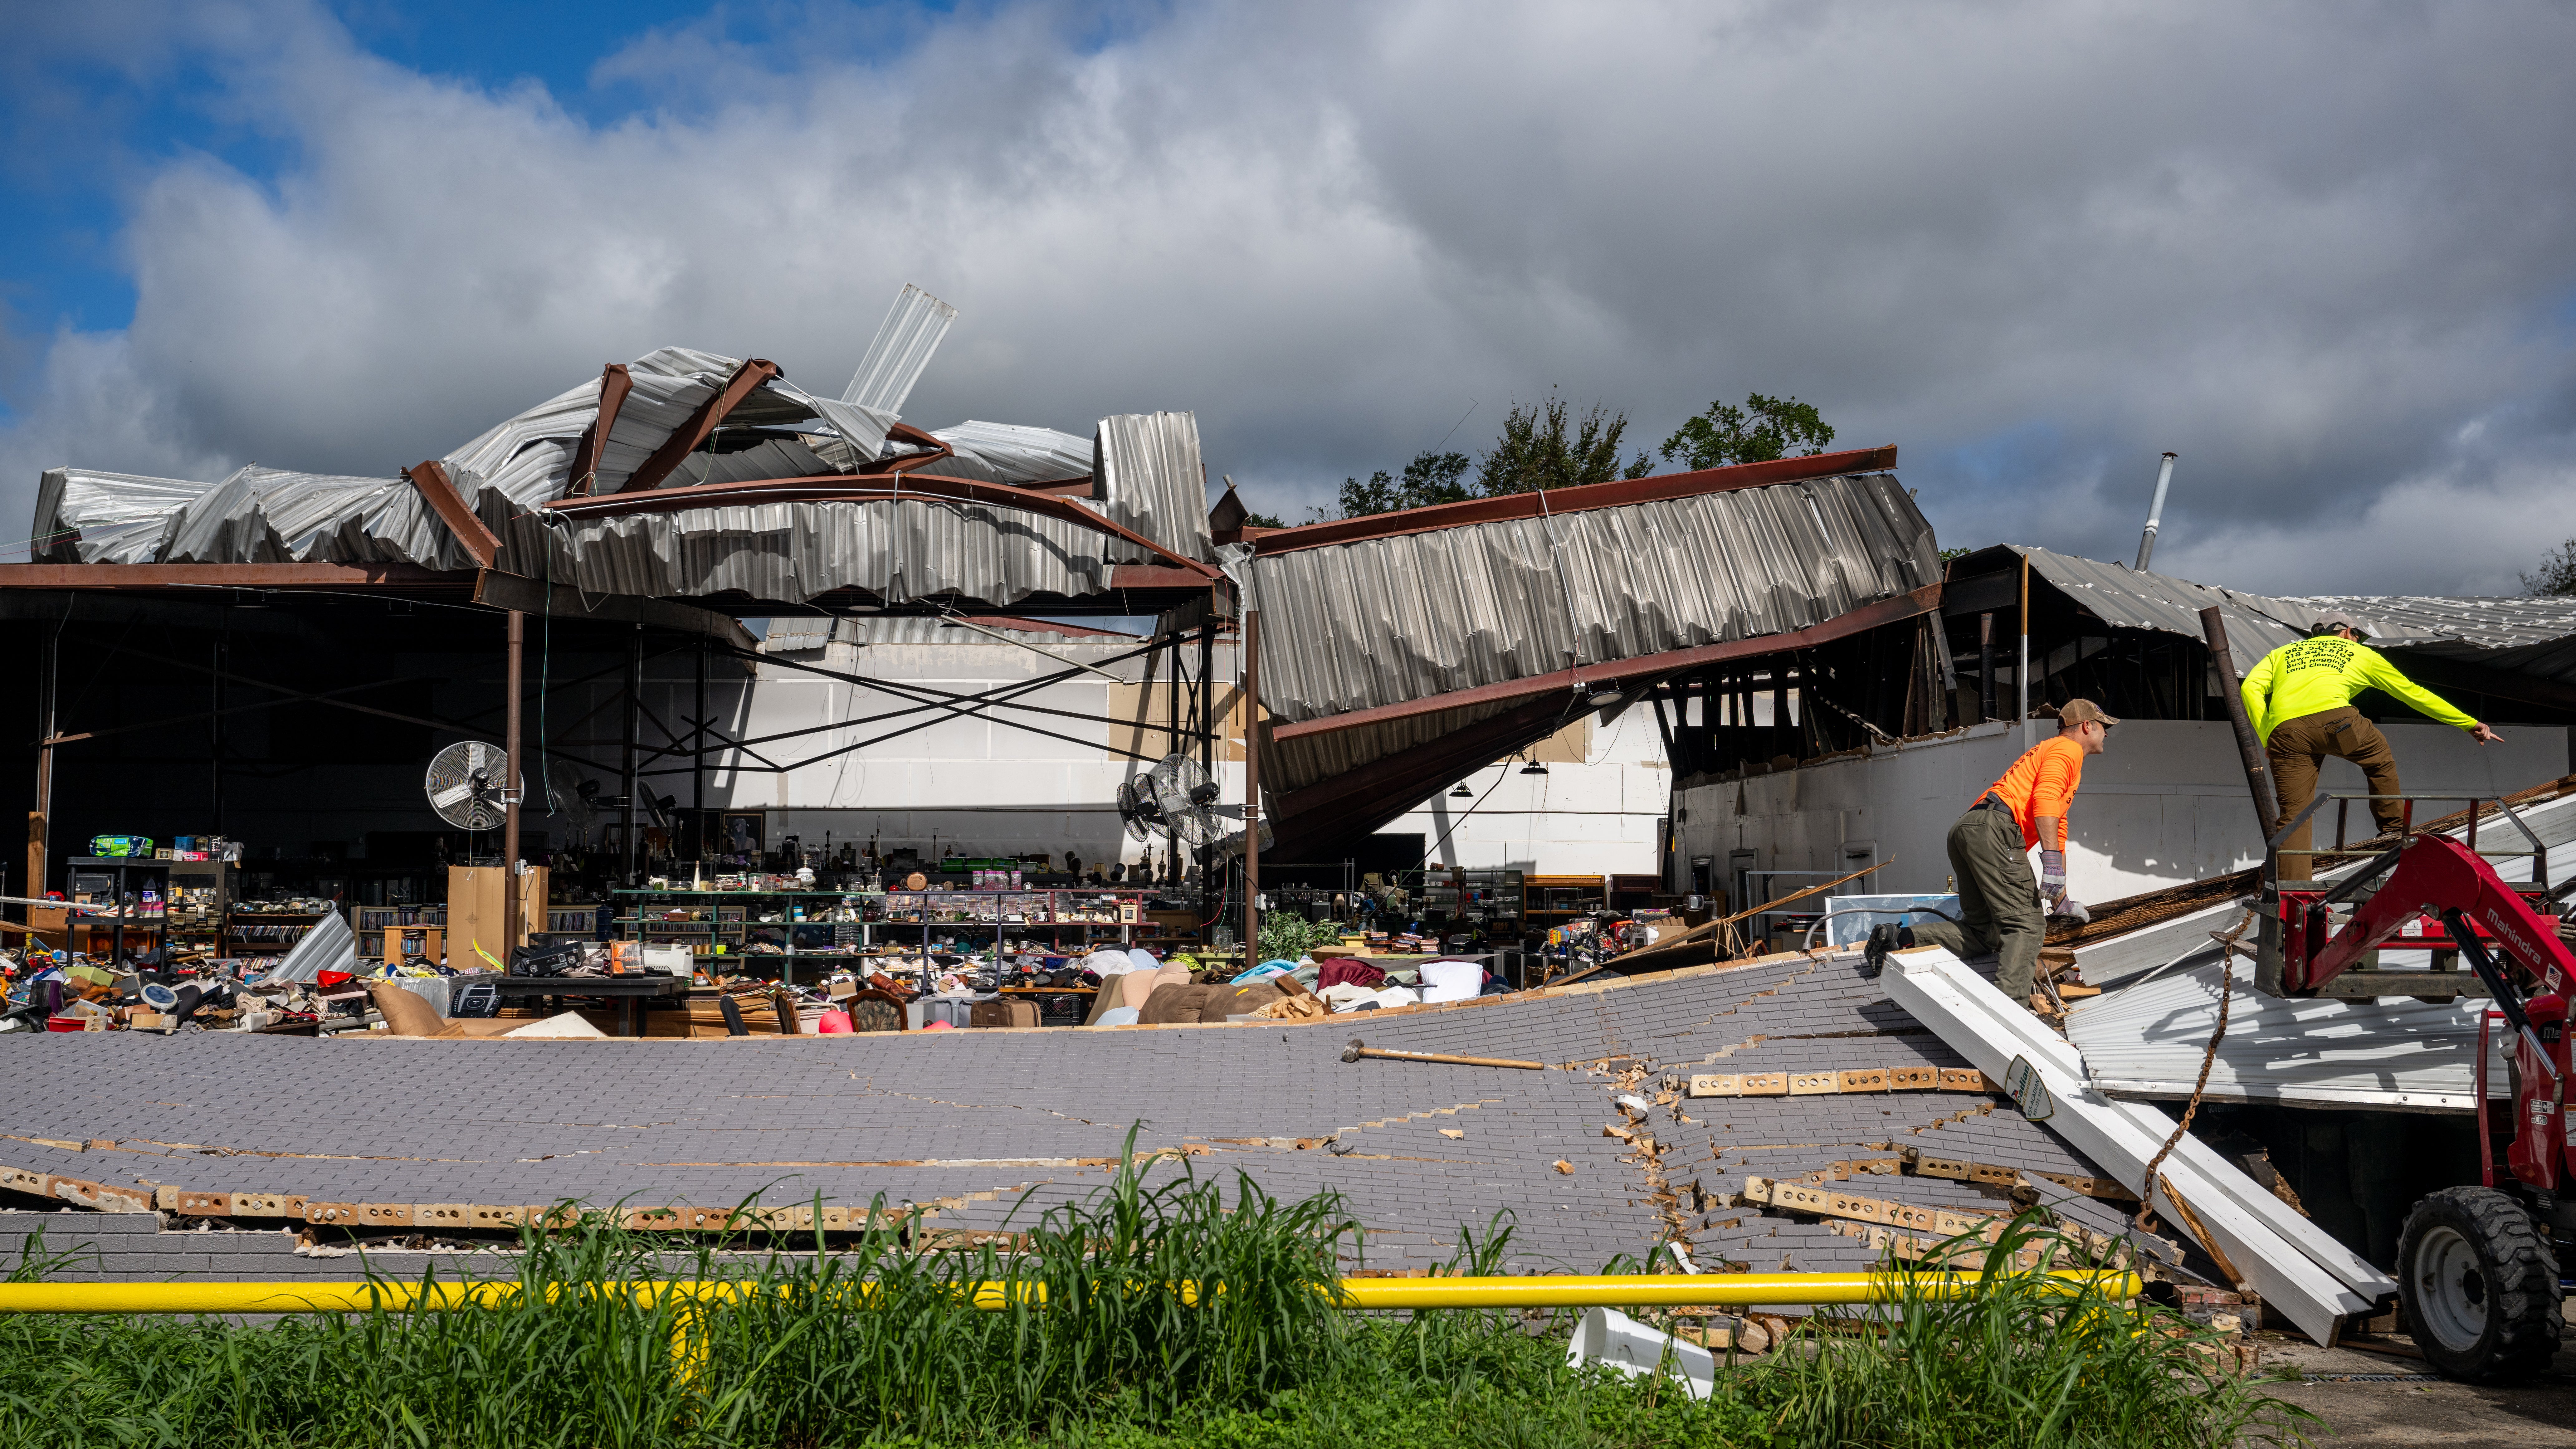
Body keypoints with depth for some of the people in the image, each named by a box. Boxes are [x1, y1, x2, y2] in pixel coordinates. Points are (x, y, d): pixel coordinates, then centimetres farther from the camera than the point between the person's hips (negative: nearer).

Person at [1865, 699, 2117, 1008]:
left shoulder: (2048, 751, 38)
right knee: (2027, 925, -14)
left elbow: (2057, 831, 44)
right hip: (1994, 827, -10)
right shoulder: (2067, 749, 8)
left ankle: (1897, 938, -1)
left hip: (1965, 831, 10)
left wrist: (2060, 899, 48)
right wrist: (2053, 863, -21)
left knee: (1984, 932, 8)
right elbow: (2045, 798, -13)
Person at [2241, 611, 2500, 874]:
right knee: (2381, 760, 29)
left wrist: (2267, 740, 13)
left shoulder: (2282, 653, 34)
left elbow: (2251, 688, 14)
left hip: (2283, 729, 2)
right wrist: (2471, 724, 46)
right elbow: (2413, 693, 37)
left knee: (2294, 814, 5)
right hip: (2332, 716, -2)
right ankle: (2394, 829, 36)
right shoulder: (2361, 654, 31)